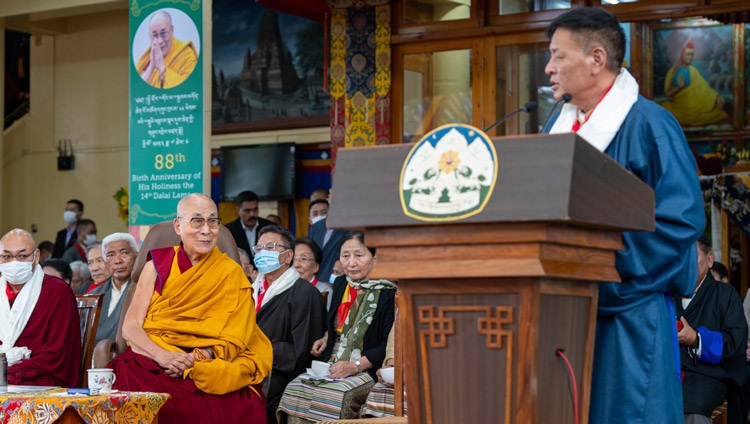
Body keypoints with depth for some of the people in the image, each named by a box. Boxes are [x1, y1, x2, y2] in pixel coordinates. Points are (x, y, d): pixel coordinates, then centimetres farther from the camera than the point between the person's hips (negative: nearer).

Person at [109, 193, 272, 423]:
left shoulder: (231, 274, 9)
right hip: (153, 361, 1)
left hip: (208, 369, -1)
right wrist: (162, 355, -15)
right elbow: (130, 327, 3)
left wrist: (194, 359, -16)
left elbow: (230, 341, 2)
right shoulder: (157, 266, 12)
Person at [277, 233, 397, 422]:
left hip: (367, 371, -6)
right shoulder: (341, 285, 14)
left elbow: (388, 346, -14)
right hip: (332, 368, 6)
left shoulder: (388, 293, -9)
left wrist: (355, 366, -20)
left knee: (335, 395, -33)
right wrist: (326, 339, 12)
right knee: (295, 388, -19)